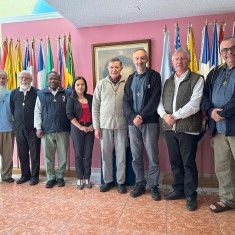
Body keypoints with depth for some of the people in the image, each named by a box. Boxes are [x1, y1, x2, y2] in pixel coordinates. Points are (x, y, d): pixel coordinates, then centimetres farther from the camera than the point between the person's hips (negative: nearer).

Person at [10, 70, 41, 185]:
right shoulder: (14, 93, 8)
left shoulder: (37, 92, -5)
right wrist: (16, 121, 10)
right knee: (22, 153, 13)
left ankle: (35, 176, 17)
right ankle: (25, 175, 27)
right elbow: (12, 109, 14)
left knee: (34, 153, 4)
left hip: (33, 128, -4)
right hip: (19, 128, 4)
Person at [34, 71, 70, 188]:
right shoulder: (41, 94, 7)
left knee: (62, 155, 6)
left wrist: (72, 127, -1)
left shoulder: (67, 93, 4)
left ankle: (60, 177, 22)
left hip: (63, 130, -1)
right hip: (46, 130, 1)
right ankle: (51, 178, 22)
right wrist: (38, 128, -1)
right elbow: (37, 112, 7)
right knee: (48, 155, 7)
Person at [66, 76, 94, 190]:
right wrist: (80, 127, -12)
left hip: (90, 128, 2)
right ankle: (80, 179, 15)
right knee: (79, 154, 4)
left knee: (88, 154, 4)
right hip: (77, 129, -2)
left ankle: (87, 178, 15)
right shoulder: (71, 99, 1)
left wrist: (93, 125, -4)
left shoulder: (90, 97, 7)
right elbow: (69, 114, -8)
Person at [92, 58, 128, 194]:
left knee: (121, 154, 7)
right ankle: (108, 181, 26)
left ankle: (121, 182, 22)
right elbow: (95, 106, 3)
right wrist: (96, 127, 0)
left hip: (122, 125, -1)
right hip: (105, 125, 1)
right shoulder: (101, 84, 3)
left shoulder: (127, 84, -1)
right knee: (106, 154, 10)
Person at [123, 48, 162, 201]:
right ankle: (140, 184, 24)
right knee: (136, 156, 9)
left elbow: (155, 99, -9)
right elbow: (126, 101, 6)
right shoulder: (130, 79, 14)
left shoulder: (154, 76, 2)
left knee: (153, 156, 2)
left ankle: (154, 186, 17)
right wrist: (133, 117, -10)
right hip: (133, 122, 4)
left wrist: (142, 116, -15)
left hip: (150, 122, -4)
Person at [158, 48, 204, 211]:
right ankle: (179, 190, 30)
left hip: (188, 128, -5)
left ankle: (191, 194, 19)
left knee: (189, 163, 3)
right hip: (169, 128, 5)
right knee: (175, 161, 14)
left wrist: (174, 116, -13)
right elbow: (160, 102, 9)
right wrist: (164, 115, -10)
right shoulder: (168, 81, 15)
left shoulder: (197, 80, -2)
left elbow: (194, 105, -13)